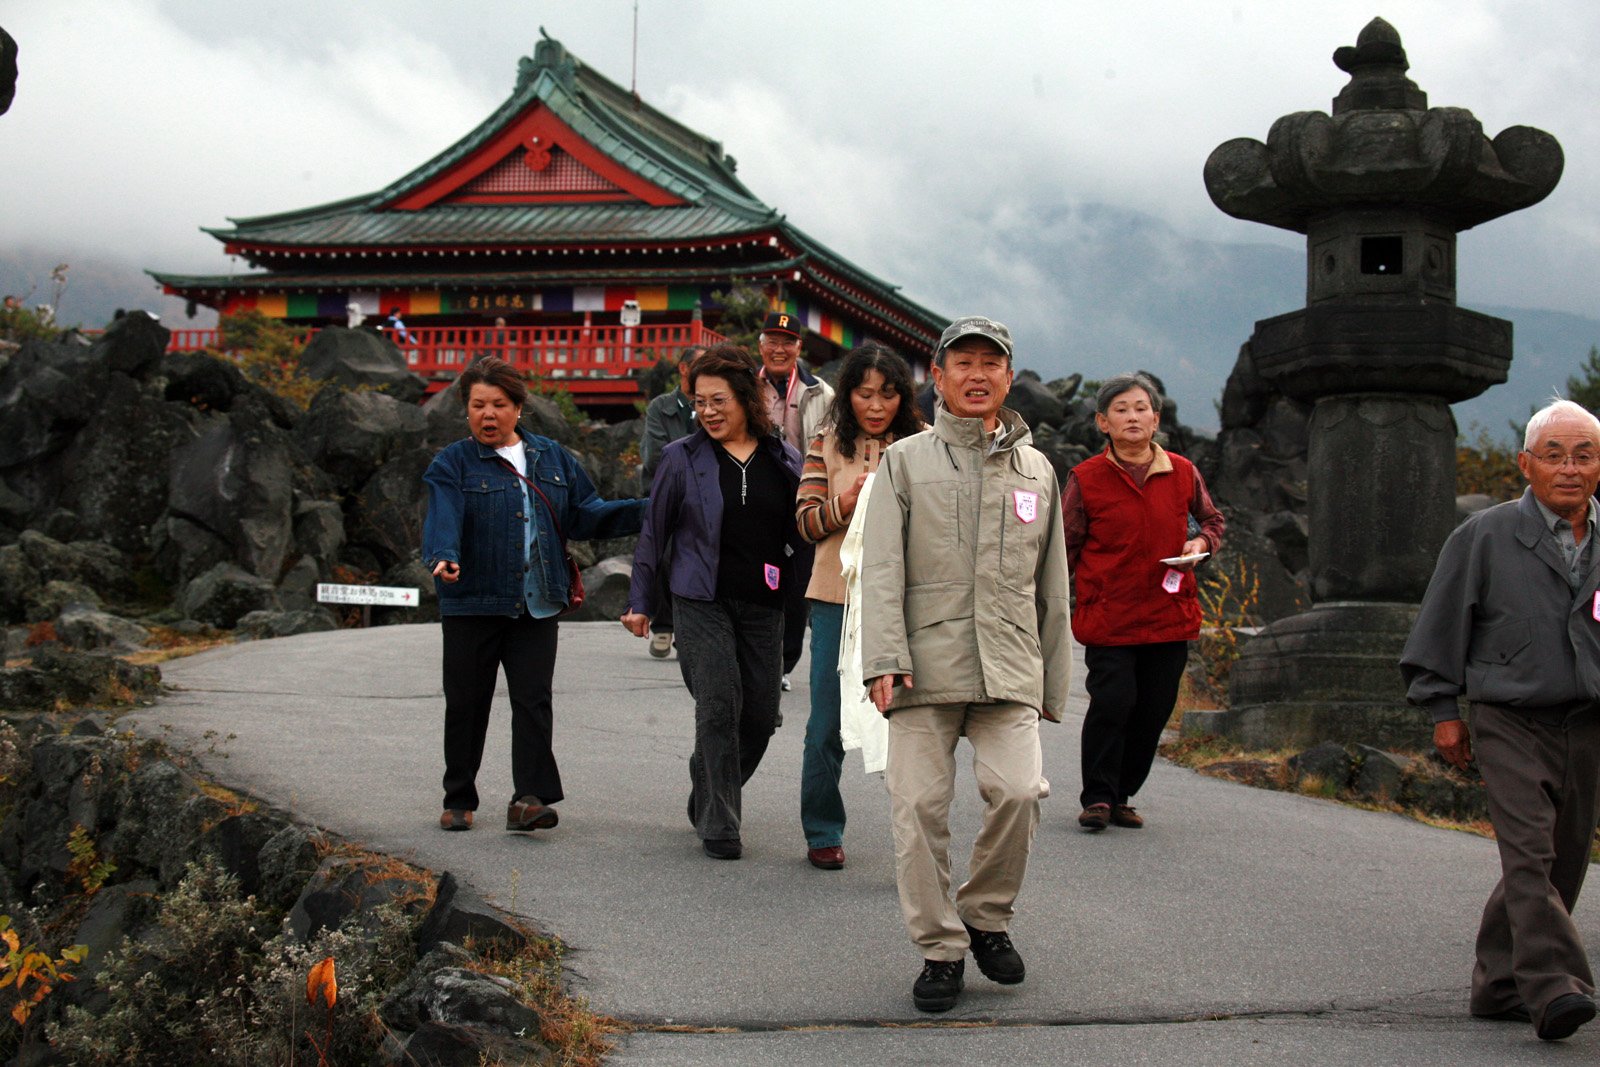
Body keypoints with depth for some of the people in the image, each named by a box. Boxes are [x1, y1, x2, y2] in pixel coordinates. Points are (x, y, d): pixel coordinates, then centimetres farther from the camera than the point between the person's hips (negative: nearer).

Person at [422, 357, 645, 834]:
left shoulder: (552, 459, 12)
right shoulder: (452, 464, -1)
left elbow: (585, 516, 12)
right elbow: (443, 517, -17)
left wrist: (647, 510, 0)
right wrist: (443, 557, -38)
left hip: (536, 606, 2)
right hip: (472, 603, -2)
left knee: (532, 700, -4)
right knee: (466, 704, 5)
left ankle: (530, 798, -3)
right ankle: (459, 800, 18)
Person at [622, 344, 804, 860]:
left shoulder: (783, 459, 8)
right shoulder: (682, 458, 2)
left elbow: (799, 533, 15)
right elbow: (654, 532, 8)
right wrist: (640, 602, 8)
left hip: (763, 605, 3)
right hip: (702, 603, -3)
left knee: (761, 716, 5)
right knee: (720, 707, -13)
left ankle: (707, 800, 28)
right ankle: (718, 826, -6)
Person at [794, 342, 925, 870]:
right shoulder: (828, 445, 6)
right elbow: (806, 521, 3)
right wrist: (847, 503, -15)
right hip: (839, 595, 1)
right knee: (828, 723, 6)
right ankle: (823, 832, 22)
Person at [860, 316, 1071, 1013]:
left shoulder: (1037, 471, 17)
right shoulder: (906, 461, 9)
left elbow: (1051, 584, 20)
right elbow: (882, 567, 1)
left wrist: (1054, 681, 18)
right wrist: (885, 657, -11)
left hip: (1008, 667, 1)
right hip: (924, 663, -1)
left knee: (1017, 791, -15)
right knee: (919, 803, -6)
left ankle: (988, 918, 9)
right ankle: (940, 949, 8)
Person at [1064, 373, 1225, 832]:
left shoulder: (1182, 473, 5)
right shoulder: (1086, 479, -2)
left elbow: (1213, 519, 22)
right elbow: (1065, 547, 2)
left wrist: (1201, 542, 0)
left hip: (1169, 616, 3)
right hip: (1107, 617, -3)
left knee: (1154, 710, 6)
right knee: (1112, 703, -12)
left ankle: (1122, 795, 22)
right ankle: (1097, 797, 3)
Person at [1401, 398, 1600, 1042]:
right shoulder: (1486, 537, -2)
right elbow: (1441, 627, 4)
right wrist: (1442, 710, 3)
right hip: (1508, 721, -4)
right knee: (1529, 853, -16)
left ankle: (1498, 985, 19)